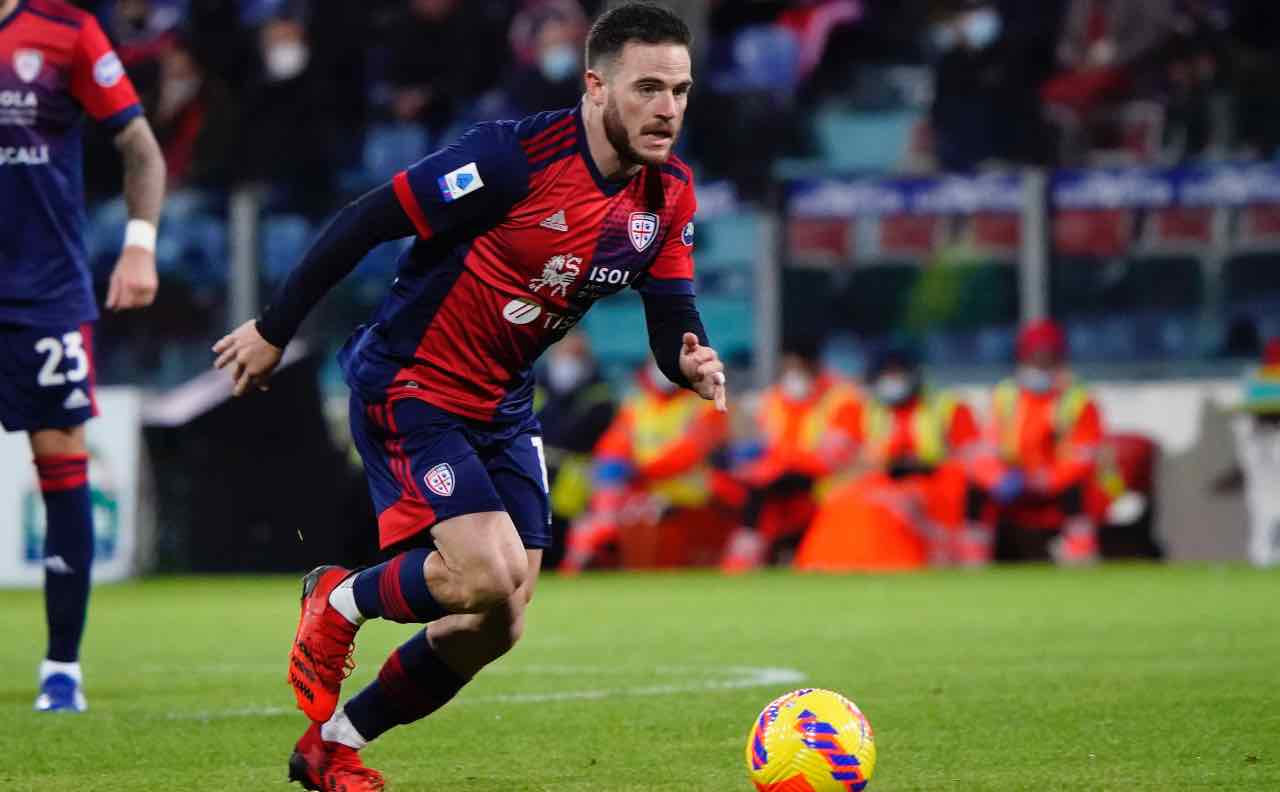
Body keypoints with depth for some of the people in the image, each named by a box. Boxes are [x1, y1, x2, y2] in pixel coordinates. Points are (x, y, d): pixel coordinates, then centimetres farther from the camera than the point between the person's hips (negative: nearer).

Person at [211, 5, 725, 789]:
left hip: (501, 408, 8)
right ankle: (340, 602, 7)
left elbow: (671, 311, 0)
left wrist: (692, 358, -26)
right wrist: (273, 330, -12)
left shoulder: (670, 194, -4)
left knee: (496, 627, 5)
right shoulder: (518, 155, -25)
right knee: (488, 575, -24)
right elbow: (366, 221, -19)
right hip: (407, 381, -7)